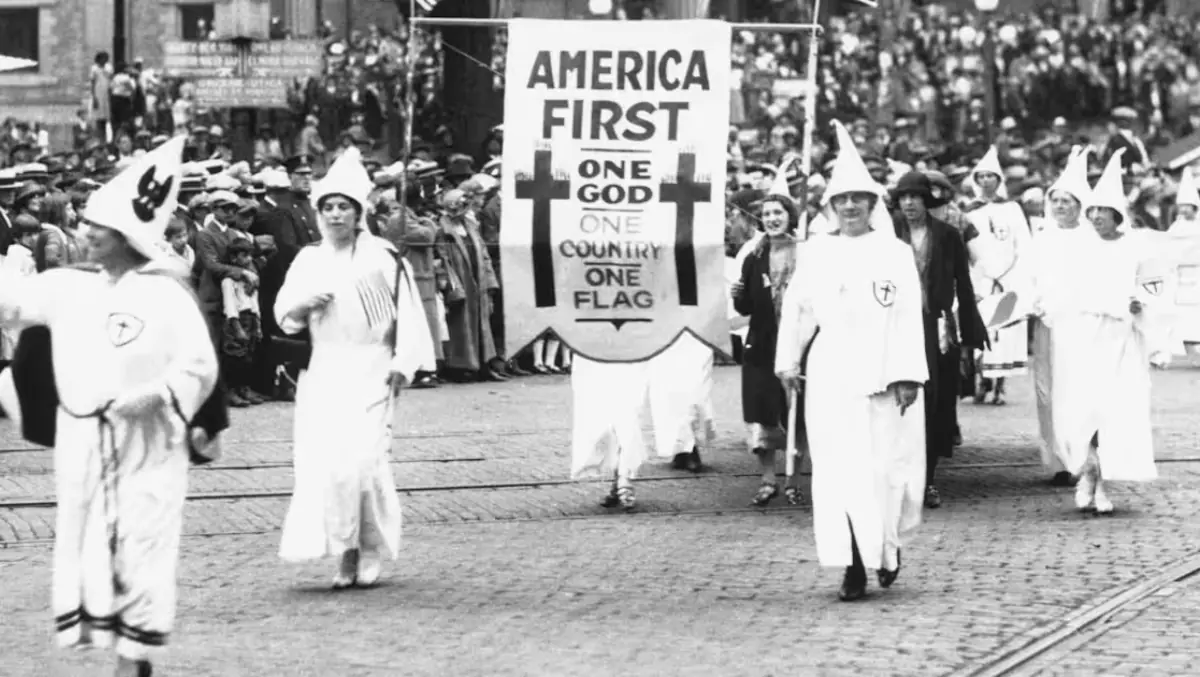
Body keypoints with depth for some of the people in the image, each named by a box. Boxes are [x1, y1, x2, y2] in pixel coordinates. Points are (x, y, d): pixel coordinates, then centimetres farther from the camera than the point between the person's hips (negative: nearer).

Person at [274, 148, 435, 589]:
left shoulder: (383, 258, -1)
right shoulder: (308, 260, 11)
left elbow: (409, 316, -1)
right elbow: (283, 316, 12)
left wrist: (402, 365, -9)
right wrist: (305, 302, -8)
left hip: (368, 369, -4)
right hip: (321, 372, 4)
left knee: (362, 459, -14)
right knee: (320, 461, -4)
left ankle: (372, 552, 1)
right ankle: (345, 552, 5)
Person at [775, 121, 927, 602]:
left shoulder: (895, 253, 0)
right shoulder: (817, 253, 8)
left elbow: (908, 318, -4)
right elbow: (796, 309, 17)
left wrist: (907, 376, -10)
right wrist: (788, 361, 17)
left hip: (881, 373, -2)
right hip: (830, 374, 2)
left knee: (883, 467, -1)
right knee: (836, 469, -4)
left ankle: (887, 546, 24)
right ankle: (853, 568, -1)